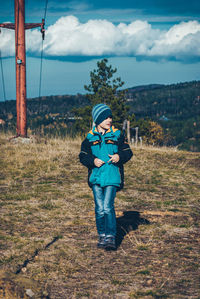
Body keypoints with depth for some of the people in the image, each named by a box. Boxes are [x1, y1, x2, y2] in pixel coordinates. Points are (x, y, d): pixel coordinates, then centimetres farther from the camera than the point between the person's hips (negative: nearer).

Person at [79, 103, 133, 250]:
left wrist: (119, 156, -13)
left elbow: (128, 152, 7)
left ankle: (111, 237, -9)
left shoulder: (117, 135, 6)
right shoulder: (90, 137, 9)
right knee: (99, 209, 2)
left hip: (112, 177, -2)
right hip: (96, 176, 2)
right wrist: (93, 160, -10)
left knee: (108, 207, -13)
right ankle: (102, 236, 16)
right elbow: (83, 156, 9)